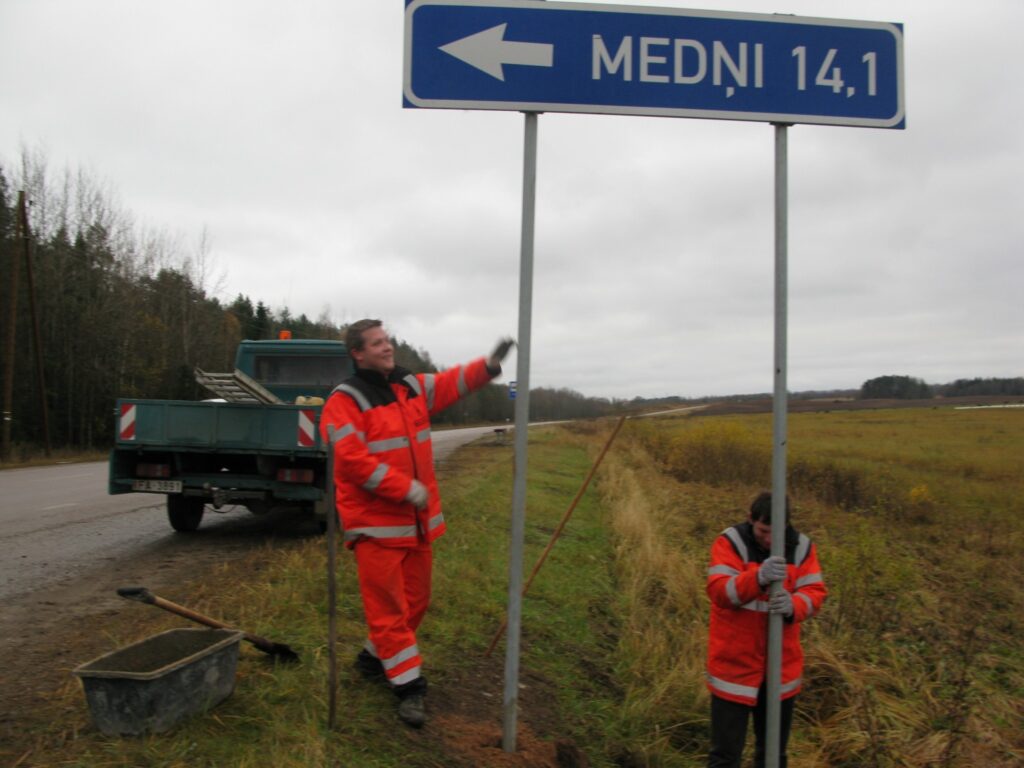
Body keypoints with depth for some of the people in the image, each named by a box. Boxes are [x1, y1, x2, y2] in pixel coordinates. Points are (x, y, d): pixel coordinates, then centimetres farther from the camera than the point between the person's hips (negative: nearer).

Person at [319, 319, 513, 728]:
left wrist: (489, 364, -6)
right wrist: (406, 488, -22)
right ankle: (409, 686, 7)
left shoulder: (412, 386, 10)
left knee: (415, 599, 17)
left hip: (417, 519, 8)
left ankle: (374, 658, 36)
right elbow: (352, 460, -21)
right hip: (376, 523, -7)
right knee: (388, 605, -2)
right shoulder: (345, 400, -12)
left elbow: (452, 382, 13)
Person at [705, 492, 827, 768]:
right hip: (734, 663, -4)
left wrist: (793, 606, -29)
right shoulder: (730, 542, -14)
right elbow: (719, 591, -24)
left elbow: (815, 593, -7)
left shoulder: (801, 546, -2)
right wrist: (759, 577, -40)